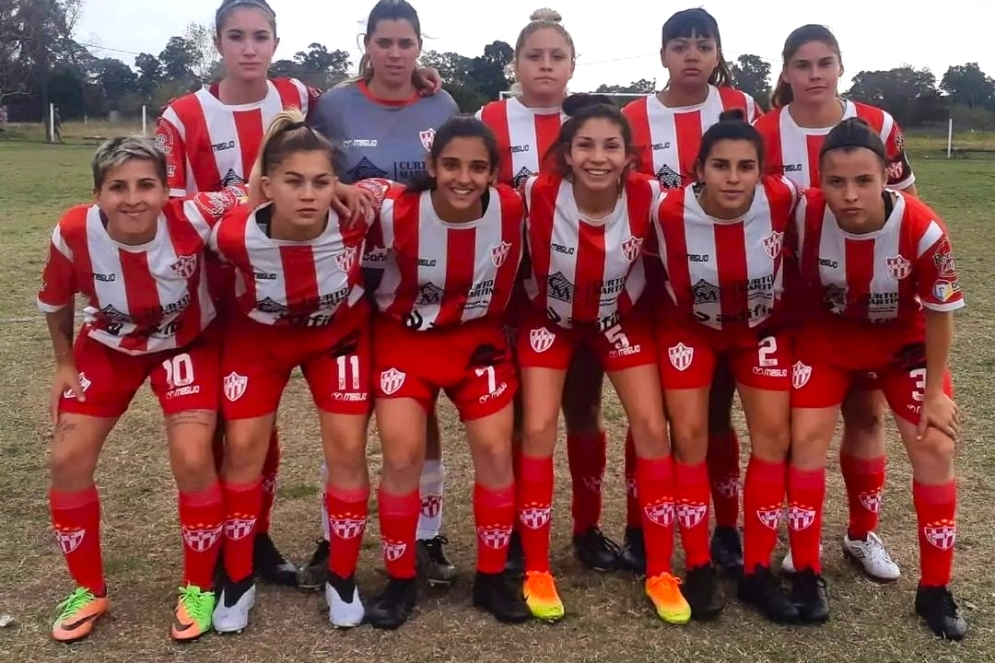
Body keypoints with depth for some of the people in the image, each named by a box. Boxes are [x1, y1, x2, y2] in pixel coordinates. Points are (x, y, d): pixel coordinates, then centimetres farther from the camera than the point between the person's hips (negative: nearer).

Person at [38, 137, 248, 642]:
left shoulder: (193, 217, -33)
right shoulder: (73, 234, -25)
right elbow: (55, 300, -4)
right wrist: (65, 364, 3)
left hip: (187, 344, -2)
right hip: (107, 346, 3)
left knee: (192, 461, -18)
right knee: (67, 461, -3)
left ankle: (198, 589, 8)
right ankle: (88, 590, 21)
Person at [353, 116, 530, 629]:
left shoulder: (511, 208, -18)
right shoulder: (393, 209, -27)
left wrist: (491, 326, 10)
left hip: (478, 337, 2)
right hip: (404, 338, -2)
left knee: (496, 452, -2)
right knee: (403, 455, -10)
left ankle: (491, 579, 16)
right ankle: (401, 582, 10)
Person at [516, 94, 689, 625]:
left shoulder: (649, 197, -25)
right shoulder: (537, 195, -29)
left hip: (620, 317, 1)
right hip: (550, 318, -1)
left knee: (652, 428, -5)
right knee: (539, 430, -10)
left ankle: (660, 574, 9)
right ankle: (536, 572, 7)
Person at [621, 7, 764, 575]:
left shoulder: (741, 108, 2)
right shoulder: (634, 118, -2)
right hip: (656, 284, -1)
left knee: (716, 411, 9)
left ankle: (728, 531, 22)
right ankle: (639, 531, 17)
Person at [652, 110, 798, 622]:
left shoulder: (784, 198, -28)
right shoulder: (671, 212, -31)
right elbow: (669, 282, -10)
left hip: (763, 325, 2)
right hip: (689, 326, -1)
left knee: (773, 437, -2)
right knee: (689, 436, -6)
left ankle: (757, 571, 11)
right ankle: (699, 568, 9)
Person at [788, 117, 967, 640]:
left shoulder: (924, 230, -31)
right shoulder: (804, 215, -30)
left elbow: (939, 313, -16)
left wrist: (935, 390, -8)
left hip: (903, 339, 0)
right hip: (827, 335, 1)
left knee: (935, 446, -6)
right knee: (807, 437, -9)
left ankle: (935, 590, 10)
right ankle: (808, 575, 6)